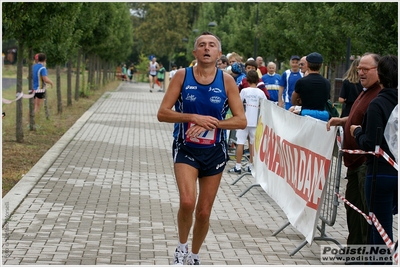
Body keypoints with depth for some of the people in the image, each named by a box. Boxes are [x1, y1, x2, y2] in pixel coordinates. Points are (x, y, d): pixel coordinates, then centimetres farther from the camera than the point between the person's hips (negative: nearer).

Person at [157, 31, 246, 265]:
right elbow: (162, 113, -7)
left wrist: (211, 123, -20)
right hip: (186, 149, -1)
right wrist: (193, 117, -20)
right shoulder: (182, 76, -5)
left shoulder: (226, 80, -4)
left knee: (204, 212, 9)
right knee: (187, 202, -23)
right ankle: (182, 247, 5)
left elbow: (241, 121, -6)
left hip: (214, 152, 1)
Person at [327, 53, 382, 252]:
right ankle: (355, 246, 30)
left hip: (368, 162, -11)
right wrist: (341, 121, 16)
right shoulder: (366, 92, 17)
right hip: (356, 160, 11)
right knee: (353, 205, 18)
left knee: (368, 208, -5)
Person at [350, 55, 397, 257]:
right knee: (382, 221, 20)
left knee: (381, 229, 2)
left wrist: (357, 132, 0)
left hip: (381, 172, -6)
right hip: (396, 171, 6)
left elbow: (371, 144, -18)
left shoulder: (378, 104, -15)